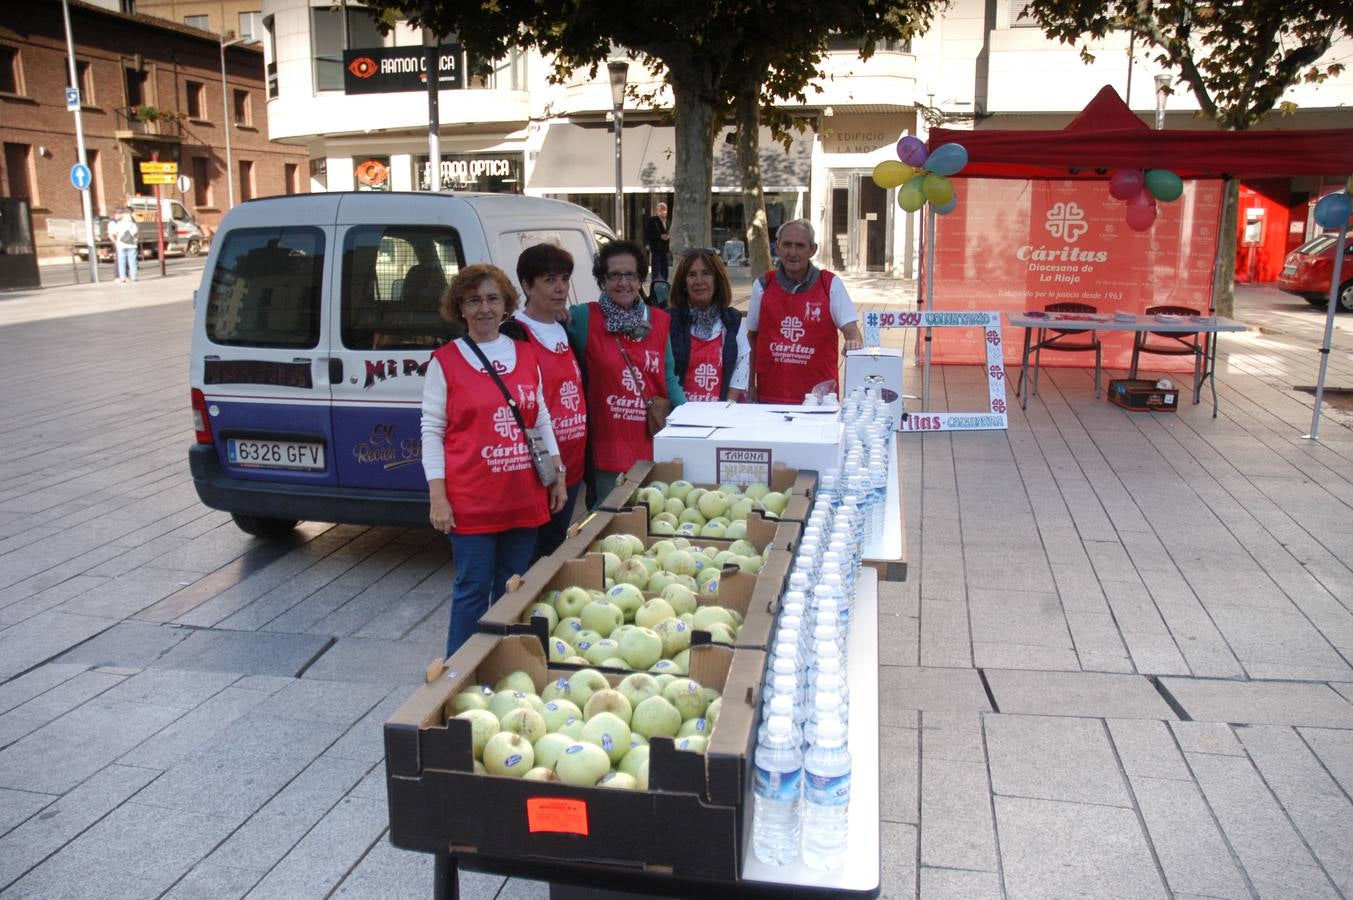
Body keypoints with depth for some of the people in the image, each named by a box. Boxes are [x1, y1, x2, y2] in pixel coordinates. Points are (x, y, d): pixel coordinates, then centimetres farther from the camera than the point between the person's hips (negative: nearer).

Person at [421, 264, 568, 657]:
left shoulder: (526, 355, 8)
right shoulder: (445, 361, -4)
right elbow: (432, 430, -3)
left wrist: (556, 476, 11)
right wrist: (437, 496, -9)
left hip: (524, 497, 4)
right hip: (471, 500, -4)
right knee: (473, 589, 2)